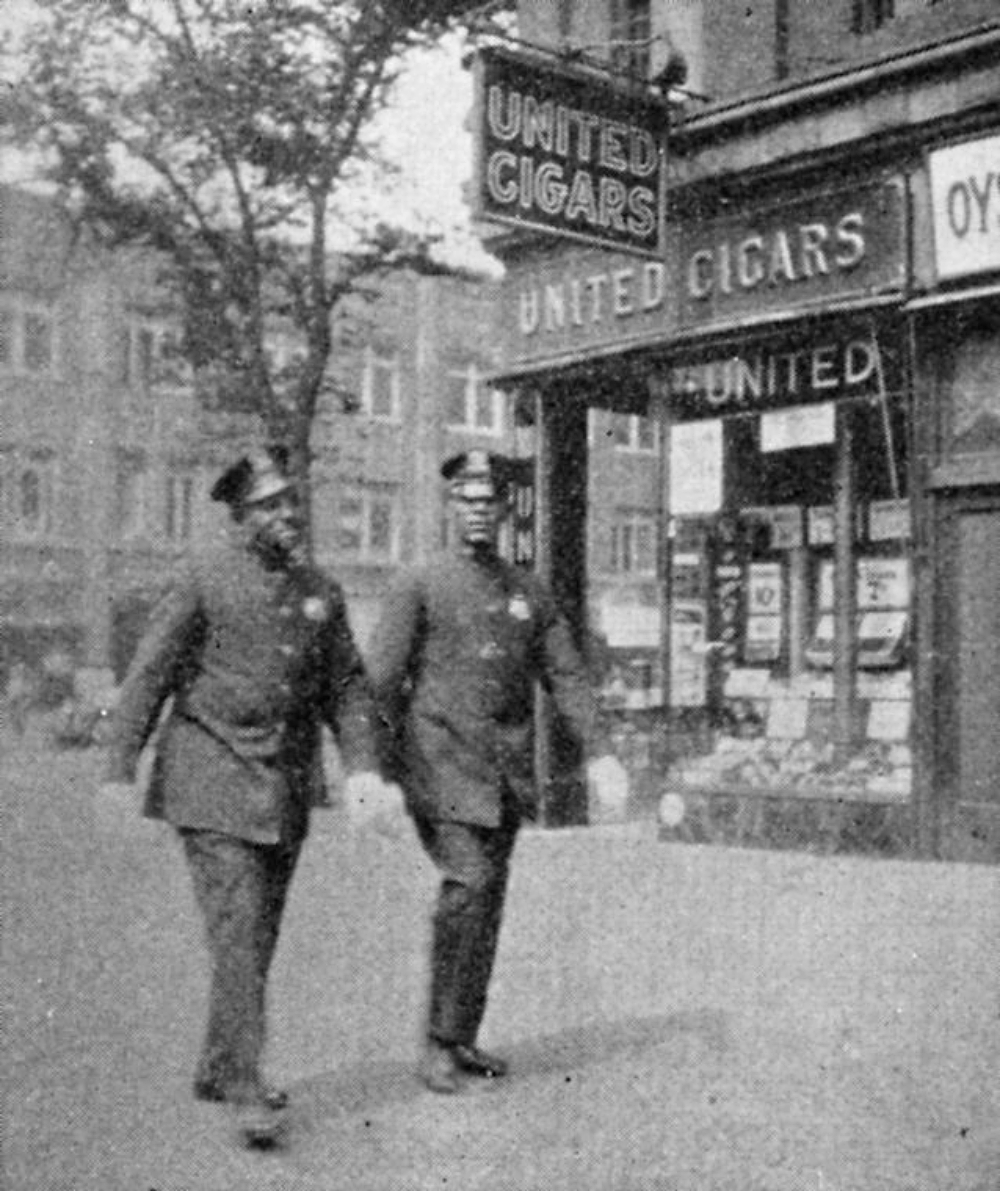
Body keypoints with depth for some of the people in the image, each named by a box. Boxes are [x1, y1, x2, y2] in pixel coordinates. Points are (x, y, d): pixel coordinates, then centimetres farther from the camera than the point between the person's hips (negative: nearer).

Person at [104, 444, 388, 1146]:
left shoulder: (320, 592, 9)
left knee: (260, 935, 12)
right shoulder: (204, 583, -5)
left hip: (288, 786, 6)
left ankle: (217, 1071, 27)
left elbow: (347, 685, 10)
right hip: (213, 778, -5)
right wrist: (120, 773, -11)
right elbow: (149, 676, -6)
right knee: (237, 932, -12)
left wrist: (363, 766, -3)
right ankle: (247, 1089, -9)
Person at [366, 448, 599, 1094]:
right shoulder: (419, 588, 1)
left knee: (490, 901, 8)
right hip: (443, 758, -5)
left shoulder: (531, 593, 14)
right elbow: (381, 681, -4)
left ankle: (464, 1039, 20)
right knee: (469, 884, -18)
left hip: (508, 769, 5)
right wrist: (376, 767, -13)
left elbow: (567, 676, 11)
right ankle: (439, 1042, -7)